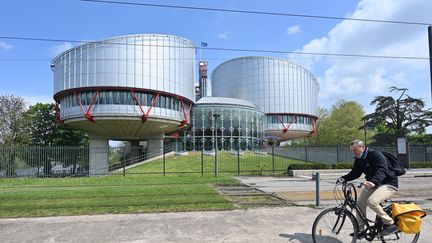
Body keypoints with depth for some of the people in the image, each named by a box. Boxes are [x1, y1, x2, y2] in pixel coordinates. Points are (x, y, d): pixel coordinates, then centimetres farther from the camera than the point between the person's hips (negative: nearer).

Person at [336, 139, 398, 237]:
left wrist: (373, 182, -55)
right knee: (360, 203, 2)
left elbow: (382, 170, -37)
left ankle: (390, 224, -11)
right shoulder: (358, 159, 2)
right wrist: (344, 178, -14)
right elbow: (355, 172, 5)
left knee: (371, 201, -30)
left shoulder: (376, 155, -23)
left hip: (388, 183, -8)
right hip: (373, 184, 9)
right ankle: (360, 230, 15)